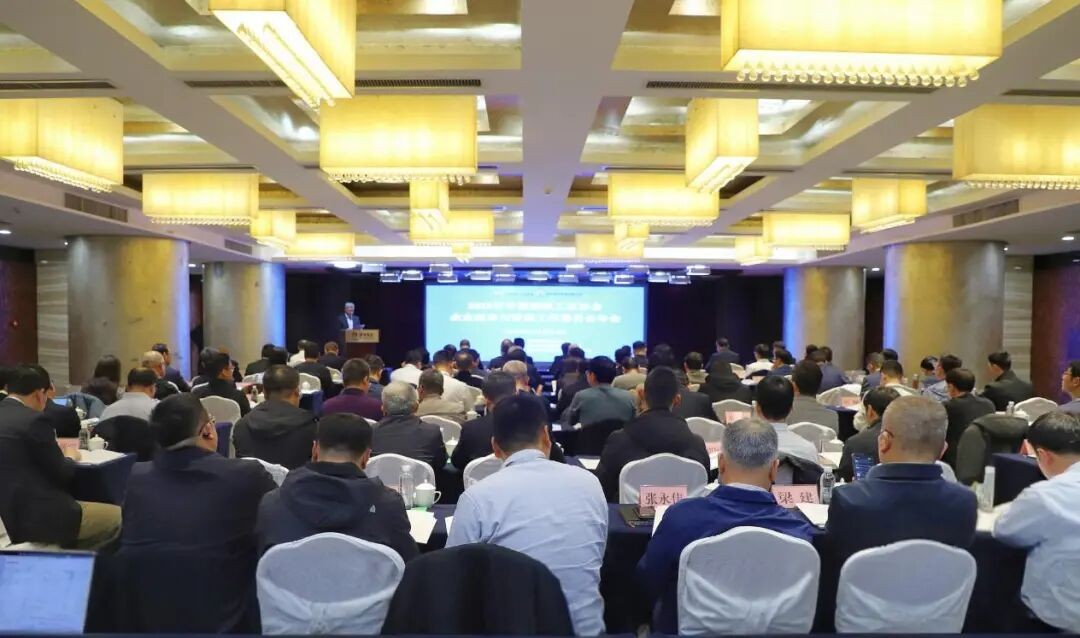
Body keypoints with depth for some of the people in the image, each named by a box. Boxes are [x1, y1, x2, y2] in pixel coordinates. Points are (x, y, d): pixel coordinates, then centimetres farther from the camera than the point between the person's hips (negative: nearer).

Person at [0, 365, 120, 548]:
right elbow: (62, 475, -9)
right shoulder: (35, 420, -14)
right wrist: (70, 457, 10)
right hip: (33, 518, -9)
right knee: (118, 517, 0)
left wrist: (55, 450, 17)